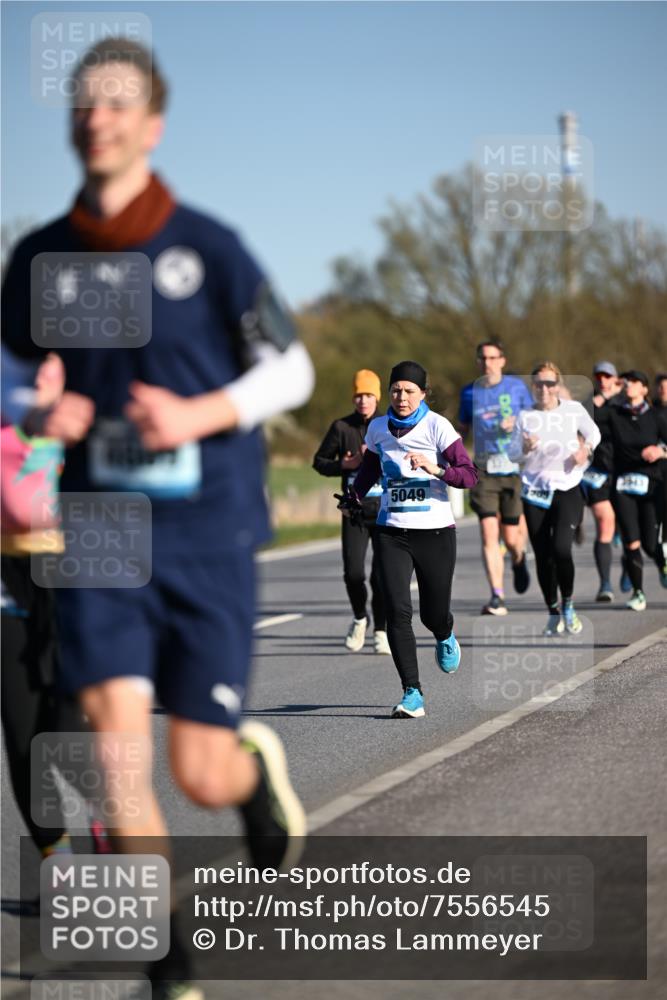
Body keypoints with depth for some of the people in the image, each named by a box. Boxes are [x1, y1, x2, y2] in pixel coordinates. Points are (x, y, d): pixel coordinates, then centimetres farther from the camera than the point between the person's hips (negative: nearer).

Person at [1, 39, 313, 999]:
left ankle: (258, 766, 37)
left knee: (202, 776, -3)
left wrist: (198, 415, -12)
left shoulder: (206, 246, -3)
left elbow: (290, 370, 4)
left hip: (208, 535, -2)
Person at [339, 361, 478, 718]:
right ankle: (412, 694, -12)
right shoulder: (378, 428, 5)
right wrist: (353, 498, 17)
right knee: (398, 611, -13)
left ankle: (446, 636, 45)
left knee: (434, 614, 6)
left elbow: (469, 475, -15)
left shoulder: (437, 426, -8)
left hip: (435, 531, -3)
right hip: (392, 533, 3)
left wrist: (436, 469, -30)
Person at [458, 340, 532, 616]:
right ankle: (497, 597, -11)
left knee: (511, 537, 1)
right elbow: (462, 430, 17)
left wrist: (517, 424, -12)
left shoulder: (516, 386, 3)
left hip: (514, 468, -1)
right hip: (483, 469, 1)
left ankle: (519, 560, 39)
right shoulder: (470, 392, 8)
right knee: (489, 533, -12)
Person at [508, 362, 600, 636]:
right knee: (543, 556, 2)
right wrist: (525, 448, -21)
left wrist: (586, 448, -1)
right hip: (535, 492, 2)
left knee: (561, 548, -19)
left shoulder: (573, 410, 1)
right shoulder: (525, 417, 1)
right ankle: (553, 613, 18)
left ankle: (568, 605, 2)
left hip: (567, 490, -2)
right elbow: (512, 453, 0)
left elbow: (593, 431, 19)